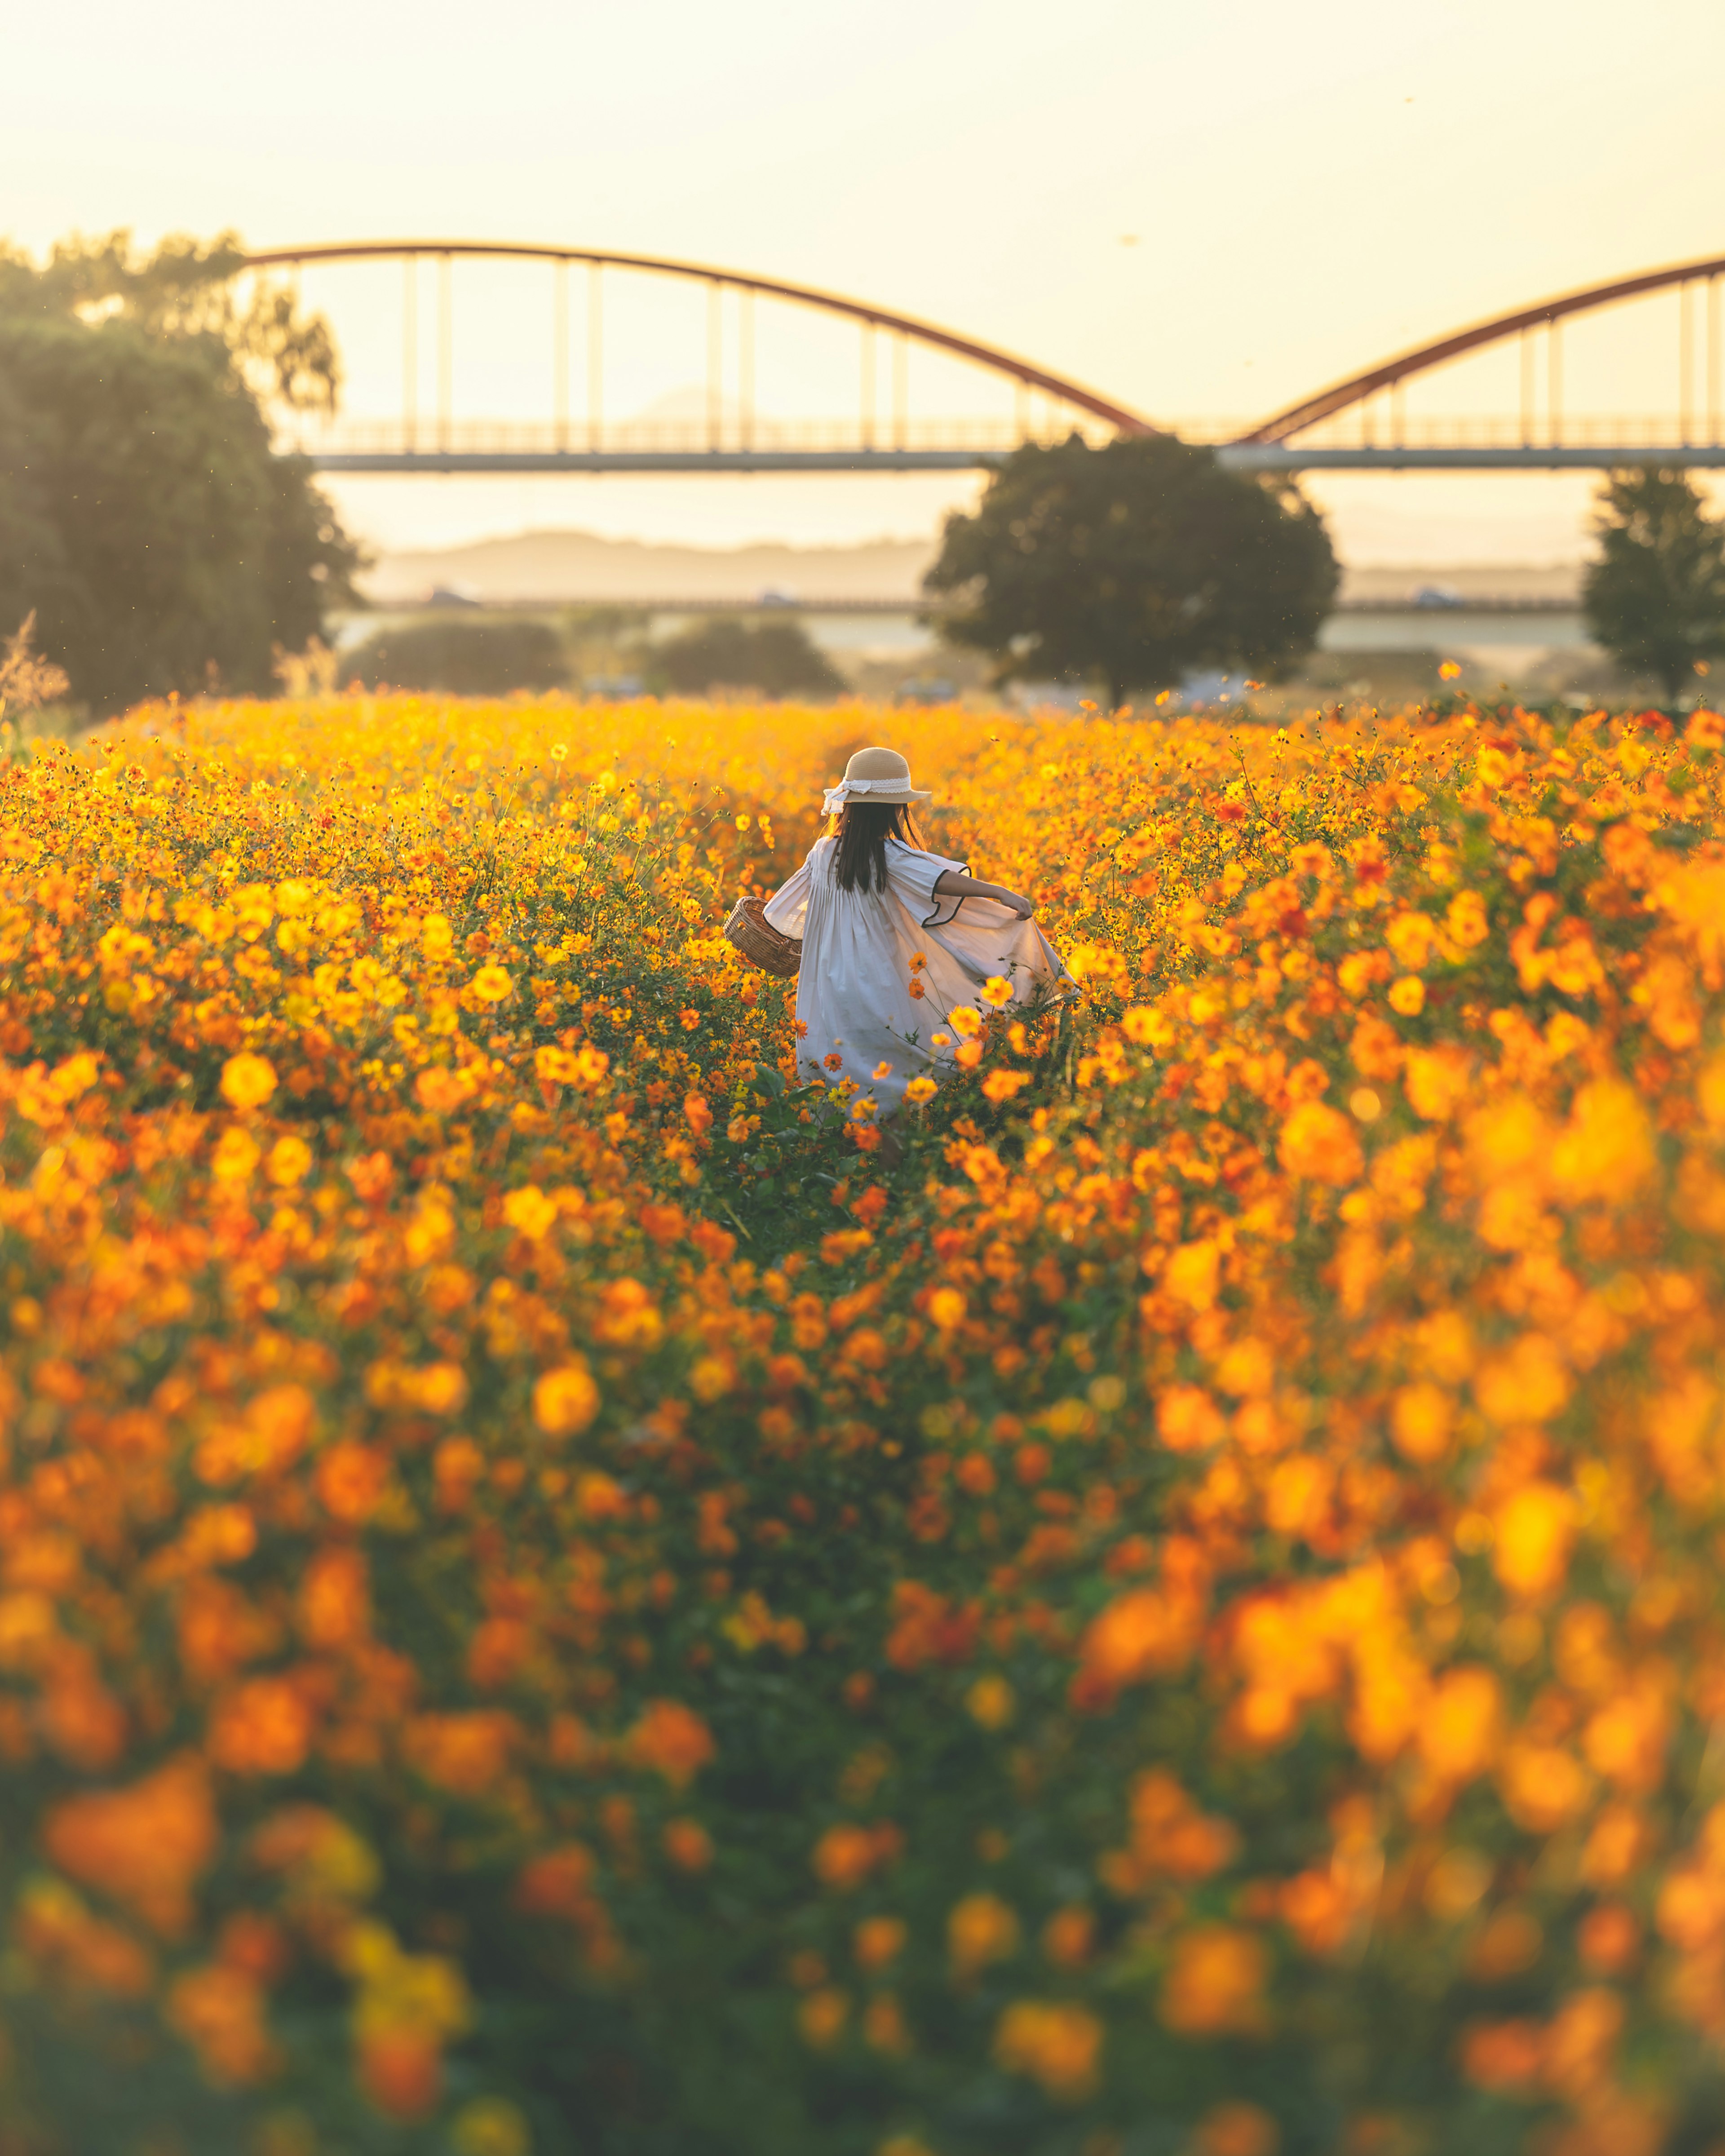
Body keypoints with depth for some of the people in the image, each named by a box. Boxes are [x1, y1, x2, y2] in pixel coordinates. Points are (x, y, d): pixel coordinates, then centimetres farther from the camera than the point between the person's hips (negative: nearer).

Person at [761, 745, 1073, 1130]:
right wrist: (1000, 892, -36)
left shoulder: (823, 853, 5)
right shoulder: (890, 857, -13)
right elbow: (940, 881, -30)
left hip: (829, 996, 6)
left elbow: (785, 911, 18)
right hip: (882, 994, -6)